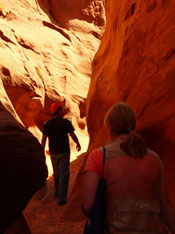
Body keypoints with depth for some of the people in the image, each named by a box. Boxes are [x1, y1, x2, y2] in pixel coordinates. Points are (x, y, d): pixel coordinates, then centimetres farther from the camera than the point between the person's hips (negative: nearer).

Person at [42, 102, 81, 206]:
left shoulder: (47, 124, 0)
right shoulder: (65, 122, -11)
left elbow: (44, 139, 1)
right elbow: (73, 135, -7)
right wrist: (78, 144, 10)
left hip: (53, 152, 5)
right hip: (64, 152, -4)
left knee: (56, 173, 22)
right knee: (64, 174, 1)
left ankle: (57, 192, 38)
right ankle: (62, 199, 1)